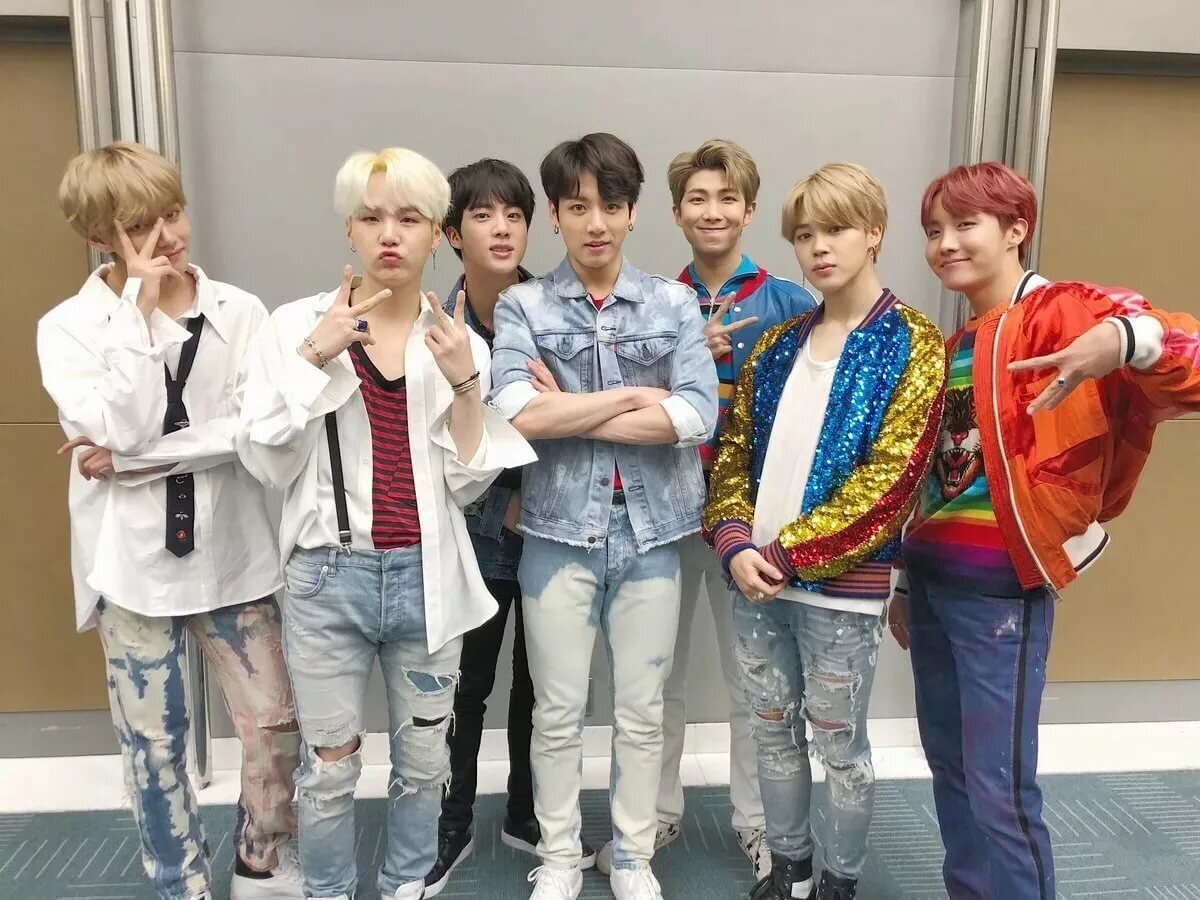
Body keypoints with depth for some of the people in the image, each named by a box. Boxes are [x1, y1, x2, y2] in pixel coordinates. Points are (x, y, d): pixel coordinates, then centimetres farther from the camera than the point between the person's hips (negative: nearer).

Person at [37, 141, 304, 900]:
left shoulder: (239, 311, -4)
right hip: (135, 563, -1)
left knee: (275, 725, 8)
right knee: (155, 746, 13)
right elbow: (121, 428, -21)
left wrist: (141, 459, -17)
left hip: (232, 555, 1)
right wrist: (141, 306, -18)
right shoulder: (69, 326, -5)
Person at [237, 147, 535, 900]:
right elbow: (267, 463, -8)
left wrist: (464, 382, -15)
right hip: (329, 576, -1)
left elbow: (468, 483, -2)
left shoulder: (459, 342, 1)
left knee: (424, 758, 16)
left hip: (427, 577, 2)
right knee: (330, 766, 11)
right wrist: (313, 356, -16)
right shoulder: (296, 325, -3)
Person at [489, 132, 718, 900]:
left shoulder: (674, 304, 2)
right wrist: (634, 396, -12)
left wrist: (569, 414, -13)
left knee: (643, 711, 13)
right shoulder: (523, 306, -1)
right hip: (559, 532, -1)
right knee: (559, 711, 12)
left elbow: (699, 416, -12)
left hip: (652, 533, 1)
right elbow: (519, 414, -17)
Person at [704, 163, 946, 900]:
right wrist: (735, 544, -9)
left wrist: (793, 553, -16)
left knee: (839, 742, 11)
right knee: (773, 730, 17)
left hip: (841, 584, -5)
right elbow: (736, 450, 8)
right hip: (758, 578, 5)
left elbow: (891, 478, -14)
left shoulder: (912, 345, -6)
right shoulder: (777, 344, 10)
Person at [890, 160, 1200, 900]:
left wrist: (1130, 339, -45)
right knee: (949, 765, 17)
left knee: (1000, 786, -1)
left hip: (1001, 586, -7)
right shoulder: (955, 346, 14)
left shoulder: (1064, 312, -9)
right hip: (932, 576, 8)